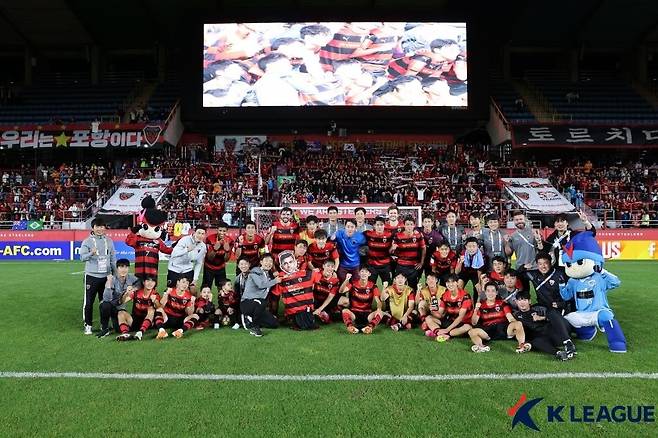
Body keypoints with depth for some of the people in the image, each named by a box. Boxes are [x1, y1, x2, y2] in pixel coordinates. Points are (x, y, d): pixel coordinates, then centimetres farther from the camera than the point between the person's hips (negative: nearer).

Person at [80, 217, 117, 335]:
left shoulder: (109, 241, 9)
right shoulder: (87, 241, -2)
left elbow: (113, 259, 14)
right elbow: (82, 257, -15)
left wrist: (115, 275, 12)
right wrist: (91, 253, -36)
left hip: (106, 276, 3)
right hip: (91, 276, -3)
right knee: (88, 302, -1)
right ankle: (88, 325, 13)